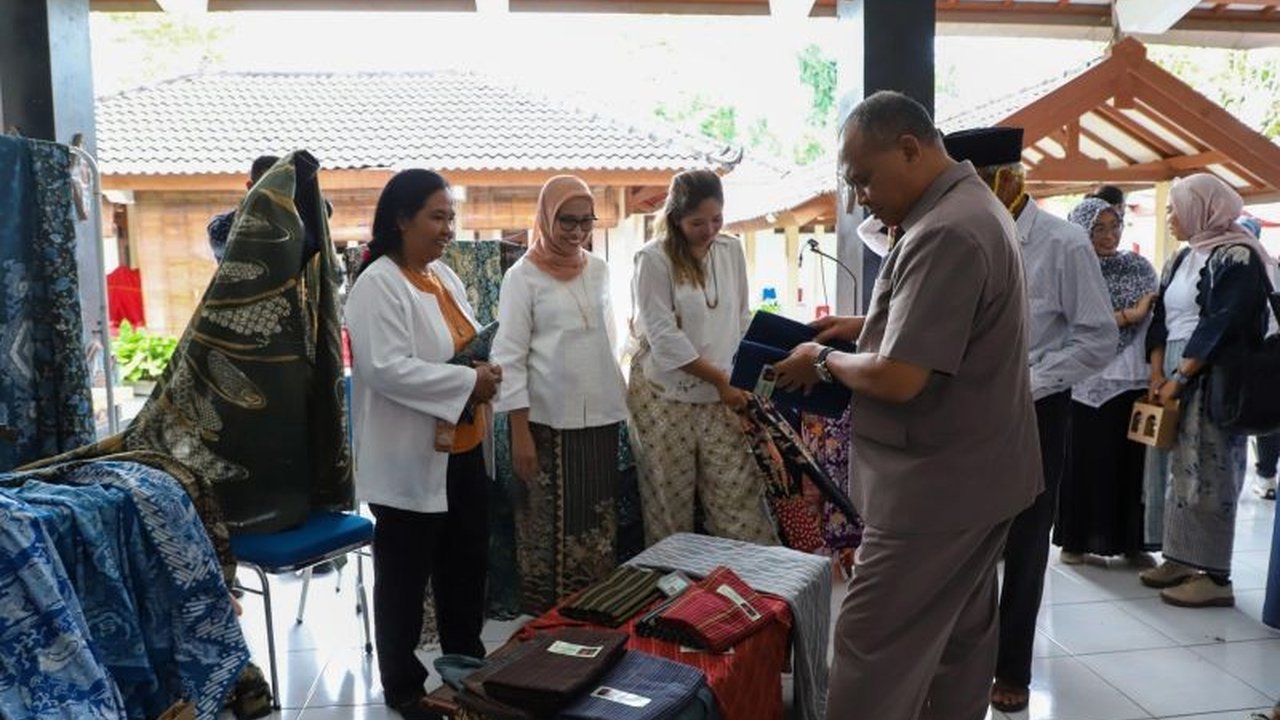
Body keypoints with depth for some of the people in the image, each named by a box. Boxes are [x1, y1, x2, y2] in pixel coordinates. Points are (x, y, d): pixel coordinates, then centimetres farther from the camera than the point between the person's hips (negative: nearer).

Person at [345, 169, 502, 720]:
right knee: (406, 576, 7)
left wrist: (484, 374, -1)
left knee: (467, 563, 19)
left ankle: (467, 663, 37)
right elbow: (386, 368, -25)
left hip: (462, 450, 9)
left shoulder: (445, 276, 11)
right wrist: (467, 382, -22)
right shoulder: (378, 284, -15)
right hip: (411, 458, -8)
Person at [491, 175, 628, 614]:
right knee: (549, 527, 3)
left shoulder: (599, 270, 11)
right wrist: (520, 432, -13)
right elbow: (509, 356, -8)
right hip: (548, 422, -5)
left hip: (600, 417, 5)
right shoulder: (524, 276, -5)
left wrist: (622, 402, 14)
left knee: (598, 523, 11)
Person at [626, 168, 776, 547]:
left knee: (739, 494, 0)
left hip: (719, 395, 4)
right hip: (664, 395, -4)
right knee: (670, 501, 5)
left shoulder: (732, 250, 6)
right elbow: (664, 336, -14)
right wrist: (720, 379, -13)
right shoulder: (654, 259, -10)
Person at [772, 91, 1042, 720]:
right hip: (976, 475, 11)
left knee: (874, 650, -3)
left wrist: (825, 361, -9)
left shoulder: (945, 233, -23)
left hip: (936, 485, -11)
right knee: (959, 638, 19)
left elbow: (898, 379, -27)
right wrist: (869, 324, 12)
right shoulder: (973, 207, 11)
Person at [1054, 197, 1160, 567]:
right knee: (1083, 461, 3)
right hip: (1084, 382, -2)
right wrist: (1129, 315, -10)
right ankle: (1076, 539, 14)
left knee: (1131, 461, 5)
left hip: (1132, 379, 2)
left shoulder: (1139, 266, 9)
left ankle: (1132, 541, 15)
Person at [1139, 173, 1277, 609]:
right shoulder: (1183, 259, 15)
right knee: (1177, 470, 10)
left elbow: (1219, 328, -18)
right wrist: (1158, 375, 0)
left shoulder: (1238, 258, -10)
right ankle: (1182, 558, 18)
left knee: (1206, 474, -6)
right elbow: (1162, 319, 11)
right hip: (1173, 378, 8)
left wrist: (1179, 379, -17)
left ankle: (1215, 576, -1)